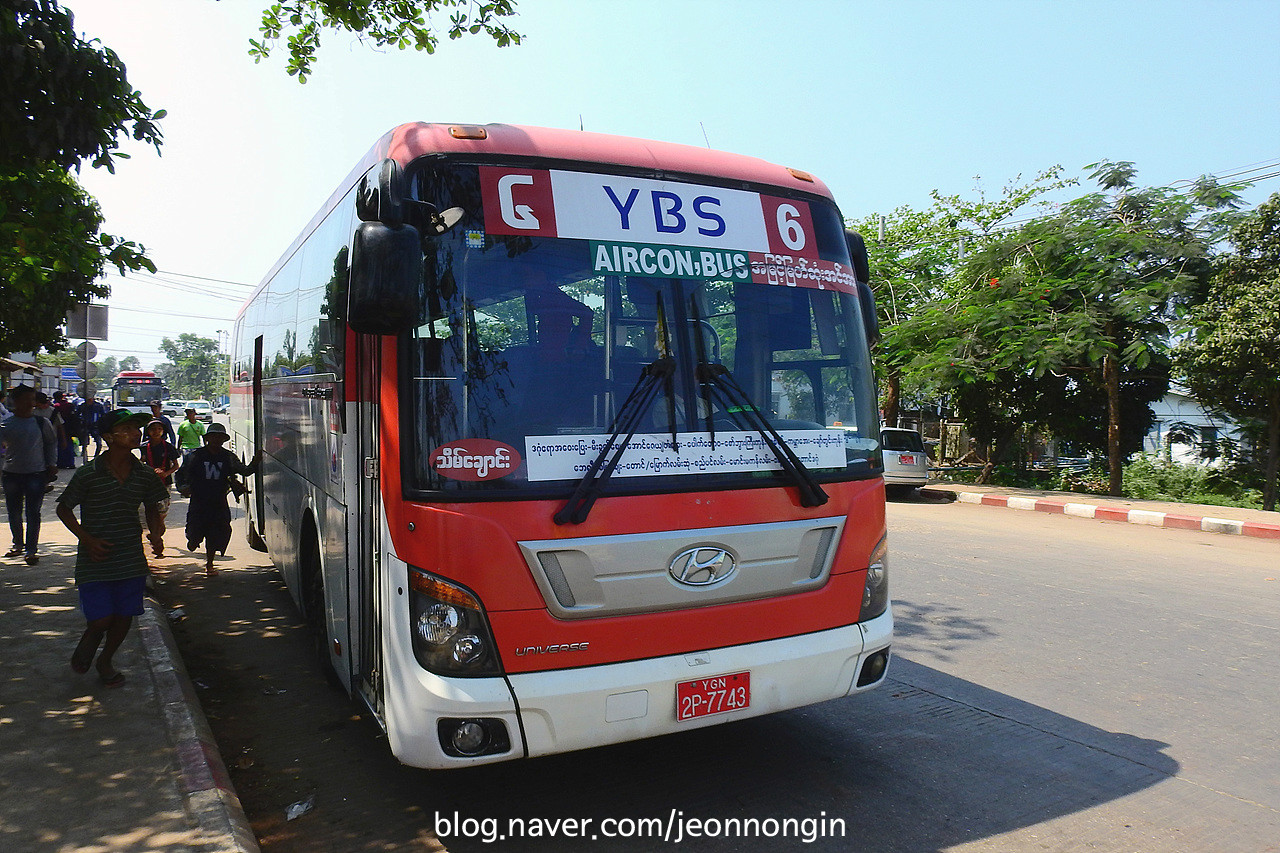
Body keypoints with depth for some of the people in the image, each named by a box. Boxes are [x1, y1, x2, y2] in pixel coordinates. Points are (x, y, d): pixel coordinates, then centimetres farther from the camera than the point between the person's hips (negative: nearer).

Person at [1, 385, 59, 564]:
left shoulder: (42, 423, 3)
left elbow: (52, 443, 15)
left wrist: (52, 464, 8)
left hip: (36, 474, -1)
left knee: (33, 513, -3)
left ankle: (31, 550, 4)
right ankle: (18, 544, 30)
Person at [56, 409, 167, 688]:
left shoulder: (144, 475, -1)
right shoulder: (88, 474, -11)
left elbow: (152, 509, 15)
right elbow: (63, 509, 1)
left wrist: (156, 534, -2)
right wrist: (87, 539, -9)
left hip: (131, 559, 3)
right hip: (95, 560, -3)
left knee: (124, 616, 9)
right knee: (100, 619, -4)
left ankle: (105, 661, 36)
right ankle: (85, 647, 32)